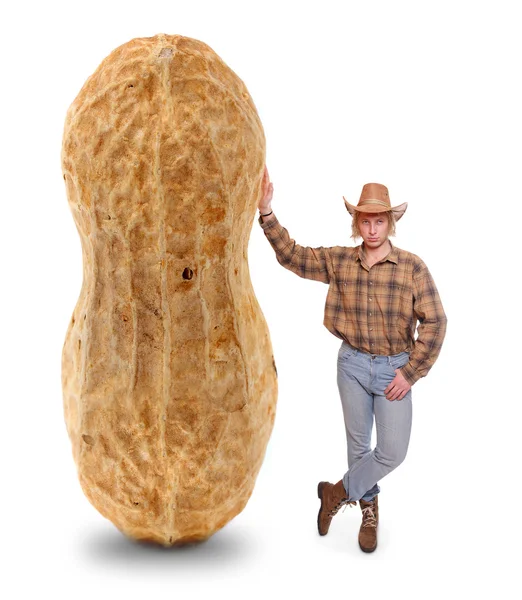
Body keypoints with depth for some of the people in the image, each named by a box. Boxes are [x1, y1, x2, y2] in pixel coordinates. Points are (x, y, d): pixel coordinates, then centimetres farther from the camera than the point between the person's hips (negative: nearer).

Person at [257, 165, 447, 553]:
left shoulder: (412, 267, -11)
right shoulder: (338, 260, -4)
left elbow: (434, 322, -10)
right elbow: (291, 255, -3)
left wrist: (410, 373, -12)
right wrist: (267, 214, -16)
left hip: (394, 367, -1)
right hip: (352, 364, 2)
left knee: (393, 451, -2)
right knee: (358, 444, 14)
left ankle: (339, 492, 22)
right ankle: (369, 511, 37)